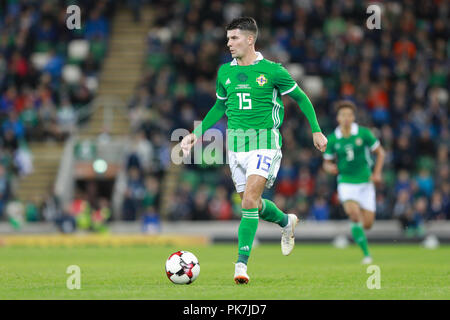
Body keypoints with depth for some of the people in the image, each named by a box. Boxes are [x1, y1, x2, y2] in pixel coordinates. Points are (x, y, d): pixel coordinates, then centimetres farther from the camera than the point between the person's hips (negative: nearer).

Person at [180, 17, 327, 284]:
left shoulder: (271, 70, -7)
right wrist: (197, 134, 14)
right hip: (235, 142, 5)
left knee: (250, 200, -19)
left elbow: (301, 98, 4)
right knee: (252, 204, 12)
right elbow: (220, 107, 22)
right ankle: (286, 222, 43)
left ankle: (242, 262, -17)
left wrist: (316, 131, 2)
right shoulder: (225, 72, 7)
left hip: (264, 141, -5)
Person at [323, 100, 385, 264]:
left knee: (367, 224, -1)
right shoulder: (332, 139, -2)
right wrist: (330, 167, -16)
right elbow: (327, 162, 8)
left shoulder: (364, 133, -5)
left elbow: (380, 152, 4)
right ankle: (366, 253, -19)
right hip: (346, 182, -1)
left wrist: (377, 173, -7)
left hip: (365, 183, 1)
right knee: (353, 213, -27)